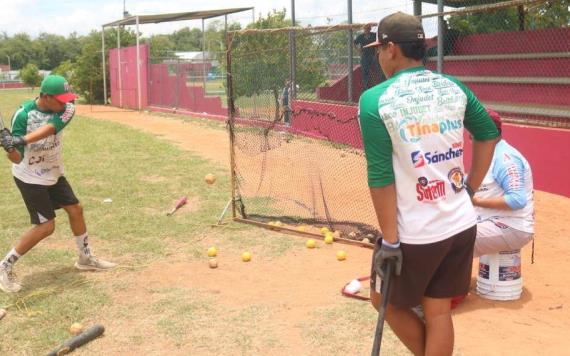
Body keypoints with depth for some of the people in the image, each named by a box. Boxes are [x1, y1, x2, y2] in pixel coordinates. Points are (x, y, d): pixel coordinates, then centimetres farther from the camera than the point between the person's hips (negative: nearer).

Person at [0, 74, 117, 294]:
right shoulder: (23, 115, -25)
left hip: (53, 173, 6)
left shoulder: (66, 108, -14)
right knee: (45, 226, -9)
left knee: (75, 210, 12)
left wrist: (22, 140, -50)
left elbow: (49, 128, -35)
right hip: (30, 177, -6)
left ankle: (85, 259, 32)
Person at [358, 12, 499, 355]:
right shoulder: (453, 87, 2)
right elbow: (489, 134, 13)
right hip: (462, 224, 5)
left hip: (415, 234, -5)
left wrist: (389, 240, -10)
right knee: (438, 311, 15)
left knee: (386, 301, 19)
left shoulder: (375, 100, -13)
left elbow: (381, 176, -15)